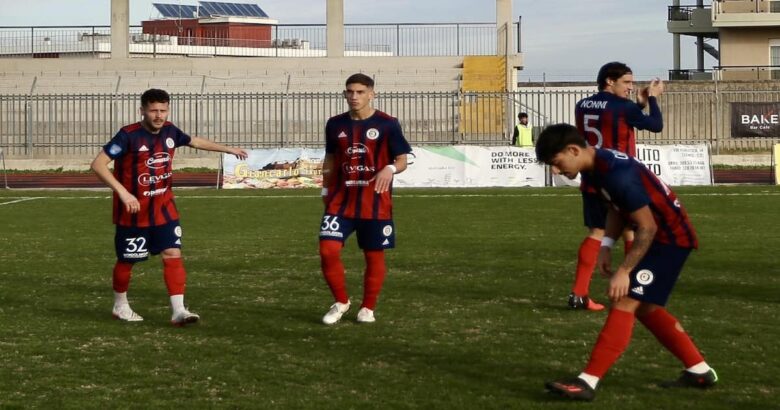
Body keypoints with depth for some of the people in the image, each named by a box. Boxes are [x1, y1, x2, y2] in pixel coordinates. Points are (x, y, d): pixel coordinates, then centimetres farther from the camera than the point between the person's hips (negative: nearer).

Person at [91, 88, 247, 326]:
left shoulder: (169, 131, -1)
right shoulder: (129, 135, -20)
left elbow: (195, 142, 20)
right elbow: (98, 164, -24)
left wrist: (229, 149, 27)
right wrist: (123, 192, -34)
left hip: (163, 208, 4)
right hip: (133, 210, -4)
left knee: (173, 254, -8)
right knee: (127, 260, 10)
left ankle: (178, 311, -10)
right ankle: (120, 306, 32)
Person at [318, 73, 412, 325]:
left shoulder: (387, 124, -4)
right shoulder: (335, 124, 7)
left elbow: (402, 160, -3)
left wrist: (390, 169, -24)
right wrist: (326, 189, 13)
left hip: (376, 203, -2)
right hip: (341, 200, 2)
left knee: (374, 255, 5)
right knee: (328, 250, -9)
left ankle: (368, 308, 22)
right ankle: (341, 302, 11)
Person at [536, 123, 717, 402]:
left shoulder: (617, 173, -30)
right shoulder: (595, 166, 1)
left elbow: (647, 227, -26)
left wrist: (624, 271, -23)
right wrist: (606, 246, 2)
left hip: (671, 237, -10)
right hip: (659, 235, 10)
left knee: (626, 301, -15)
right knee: (644, 306, 15)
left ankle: (587, 382, -17)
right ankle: (699, 371, 23)